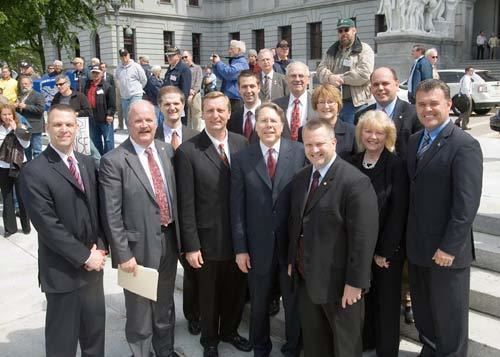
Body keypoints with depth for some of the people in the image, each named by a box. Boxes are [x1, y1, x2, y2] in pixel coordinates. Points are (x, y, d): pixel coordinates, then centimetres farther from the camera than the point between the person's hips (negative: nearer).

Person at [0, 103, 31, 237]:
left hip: (19, 166, -2)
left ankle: (26, 225, 20)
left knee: (22, 197, 6)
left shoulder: (21, 127, -3)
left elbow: (26, 144, -12)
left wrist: (15, 130, -14)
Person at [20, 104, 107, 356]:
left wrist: (100, 247, -4)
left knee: (95, 328, 19)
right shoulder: (34, 171, -14)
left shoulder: (87, 163, 7)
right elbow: (48, 225, -18)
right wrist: (84, 256, -16)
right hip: (62, 270, -5)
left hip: (93, 263, 6)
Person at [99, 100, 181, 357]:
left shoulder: (167, 151, 3)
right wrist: (123, 254, -16)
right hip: (139, 245, -5)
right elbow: (111, 215, -15)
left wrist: (178, 235, 7)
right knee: (140, 310, 14)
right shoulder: (113, 161, -15)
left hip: (169, 239, 5)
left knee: (165, 304, 23)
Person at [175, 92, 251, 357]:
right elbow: (186, 204, -12)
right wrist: (191, 245, -12)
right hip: (208, 238, -3)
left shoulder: (243, 144, -1)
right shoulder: (188, 151, -13)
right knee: (209, 294, 17)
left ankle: (230, 331, 47)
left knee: (236, 290, 20)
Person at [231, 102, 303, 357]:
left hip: (293, 242, -1)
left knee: (294, 301, 16)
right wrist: (240, 248, -4)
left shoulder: (300, 152, -6)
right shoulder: (242, 159, -2)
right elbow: (237, 207, -2)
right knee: (259, 302, 18)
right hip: (258, 245, 1)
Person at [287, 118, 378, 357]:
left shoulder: (355, 182, -19)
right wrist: (292, 260, 12)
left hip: (339, 281, -6)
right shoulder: (300, 179, 7)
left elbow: (363, 236, -21)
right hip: (304, 277, 7)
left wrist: (355, 282, -20)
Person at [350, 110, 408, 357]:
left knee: (387, 300, 11)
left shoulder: (396, 165, -12)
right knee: (364, 296, 16)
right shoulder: (353, 163, 1)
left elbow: (398, 212, -14)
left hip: (388, 248, -4)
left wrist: (385, 251, -14)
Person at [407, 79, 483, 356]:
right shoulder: (414, 141, 9)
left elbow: (467, 204, -19)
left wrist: (449, 247, -20)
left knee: (449, 315, 12)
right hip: (417, 246, 7)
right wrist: (407, 235, 7)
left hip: (446, 250, -6)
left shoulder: (464, 145, -15)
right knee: (423, 310, 21)